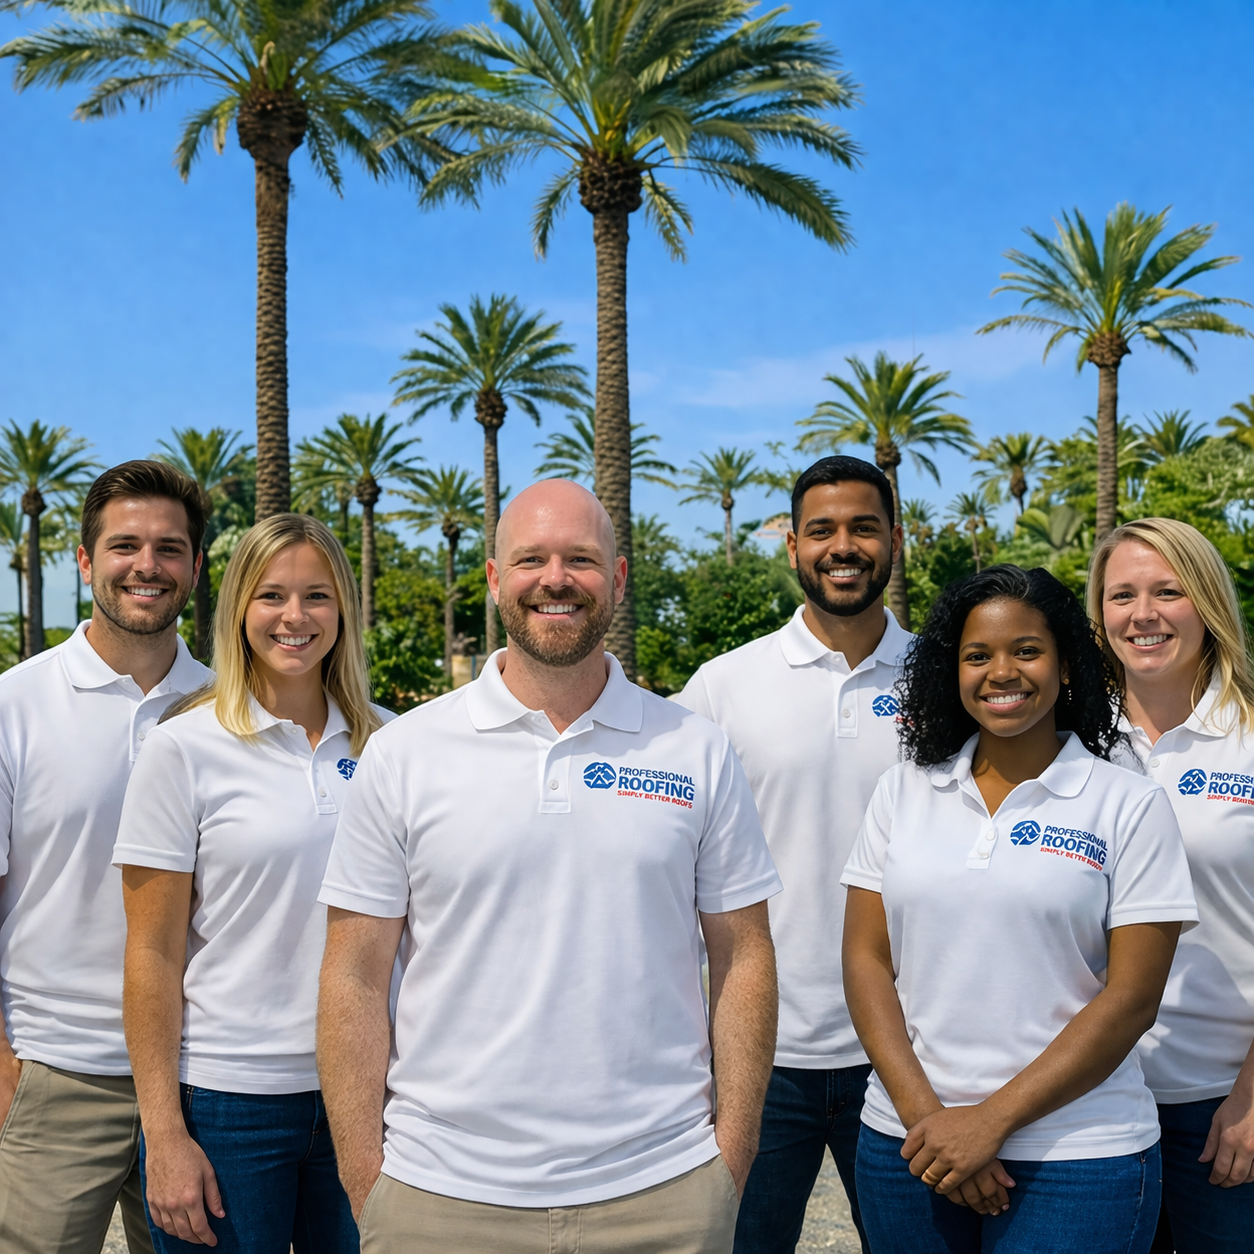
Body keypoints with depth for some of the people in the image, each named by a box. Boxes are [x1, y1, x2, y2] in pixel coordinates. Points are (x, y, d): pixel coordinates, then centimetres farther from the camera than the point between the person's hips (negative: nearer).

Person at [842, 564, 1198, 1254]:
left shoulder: (1132, 807, -4)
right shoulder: (902, 791, 4)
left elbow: (1131, 998, -8)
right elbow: (866, 958, 2)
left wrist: (991, 1121, -13)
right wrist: (922, 1112, -9)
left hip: (1076, 1158, -3)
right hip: (908, 1139, 3)